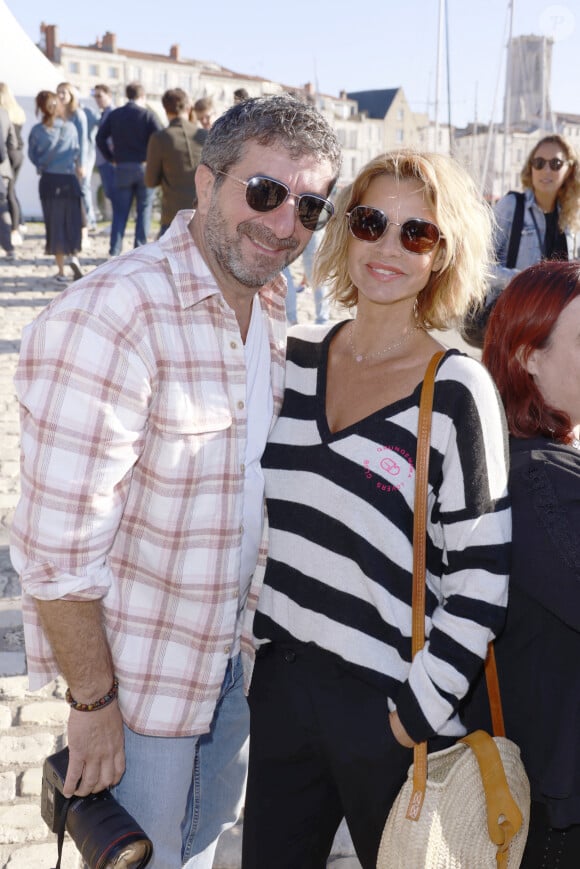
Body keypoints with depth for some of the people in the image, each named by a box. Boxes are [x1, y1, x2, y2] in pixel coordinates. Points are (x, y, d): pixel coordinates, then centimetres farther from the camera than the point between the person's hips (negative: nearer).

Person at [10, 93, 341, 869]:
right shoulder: (110, 320, -28)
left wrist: (263, 613, 7)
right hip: (141, 668, -7)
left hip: (234, 644, 7)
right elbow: (57, 548, -27)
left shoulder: (268, 303, 0)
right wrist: (95, 703, -19)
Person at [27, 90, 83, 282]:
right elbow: (77, 152, 0)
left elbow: (32, 155, 0)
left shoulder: (36, 130, -4)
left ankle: (61, 270, 8)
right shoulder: (70, 127, -5)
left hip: (48, 180, 1)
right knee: (73, 222, 11)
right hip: (69, 179, -1)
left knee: (54, 224, 8)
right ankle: (73, 256, -13)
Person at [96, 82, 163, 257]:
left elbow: (100, 138, 3)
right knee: (144, 211, 7)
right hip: (145, 167, -2)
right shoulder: (148, 114, -4)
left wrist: (111, 158, 9)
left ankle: (114, 251, 1)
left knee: (120, 212, 6)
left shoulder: (114, 115, 6)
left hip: (122, 168, 2)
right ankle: (140, 249, 5)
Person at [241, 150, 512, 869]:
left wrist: (418, 714, -13)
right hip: (282, 681, 5)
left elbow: (480, 581, -14)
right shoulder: (294, 357, 2)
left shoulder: (457, 390, -14)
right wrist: (259, 634, 8)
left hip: (391, 707, -4)